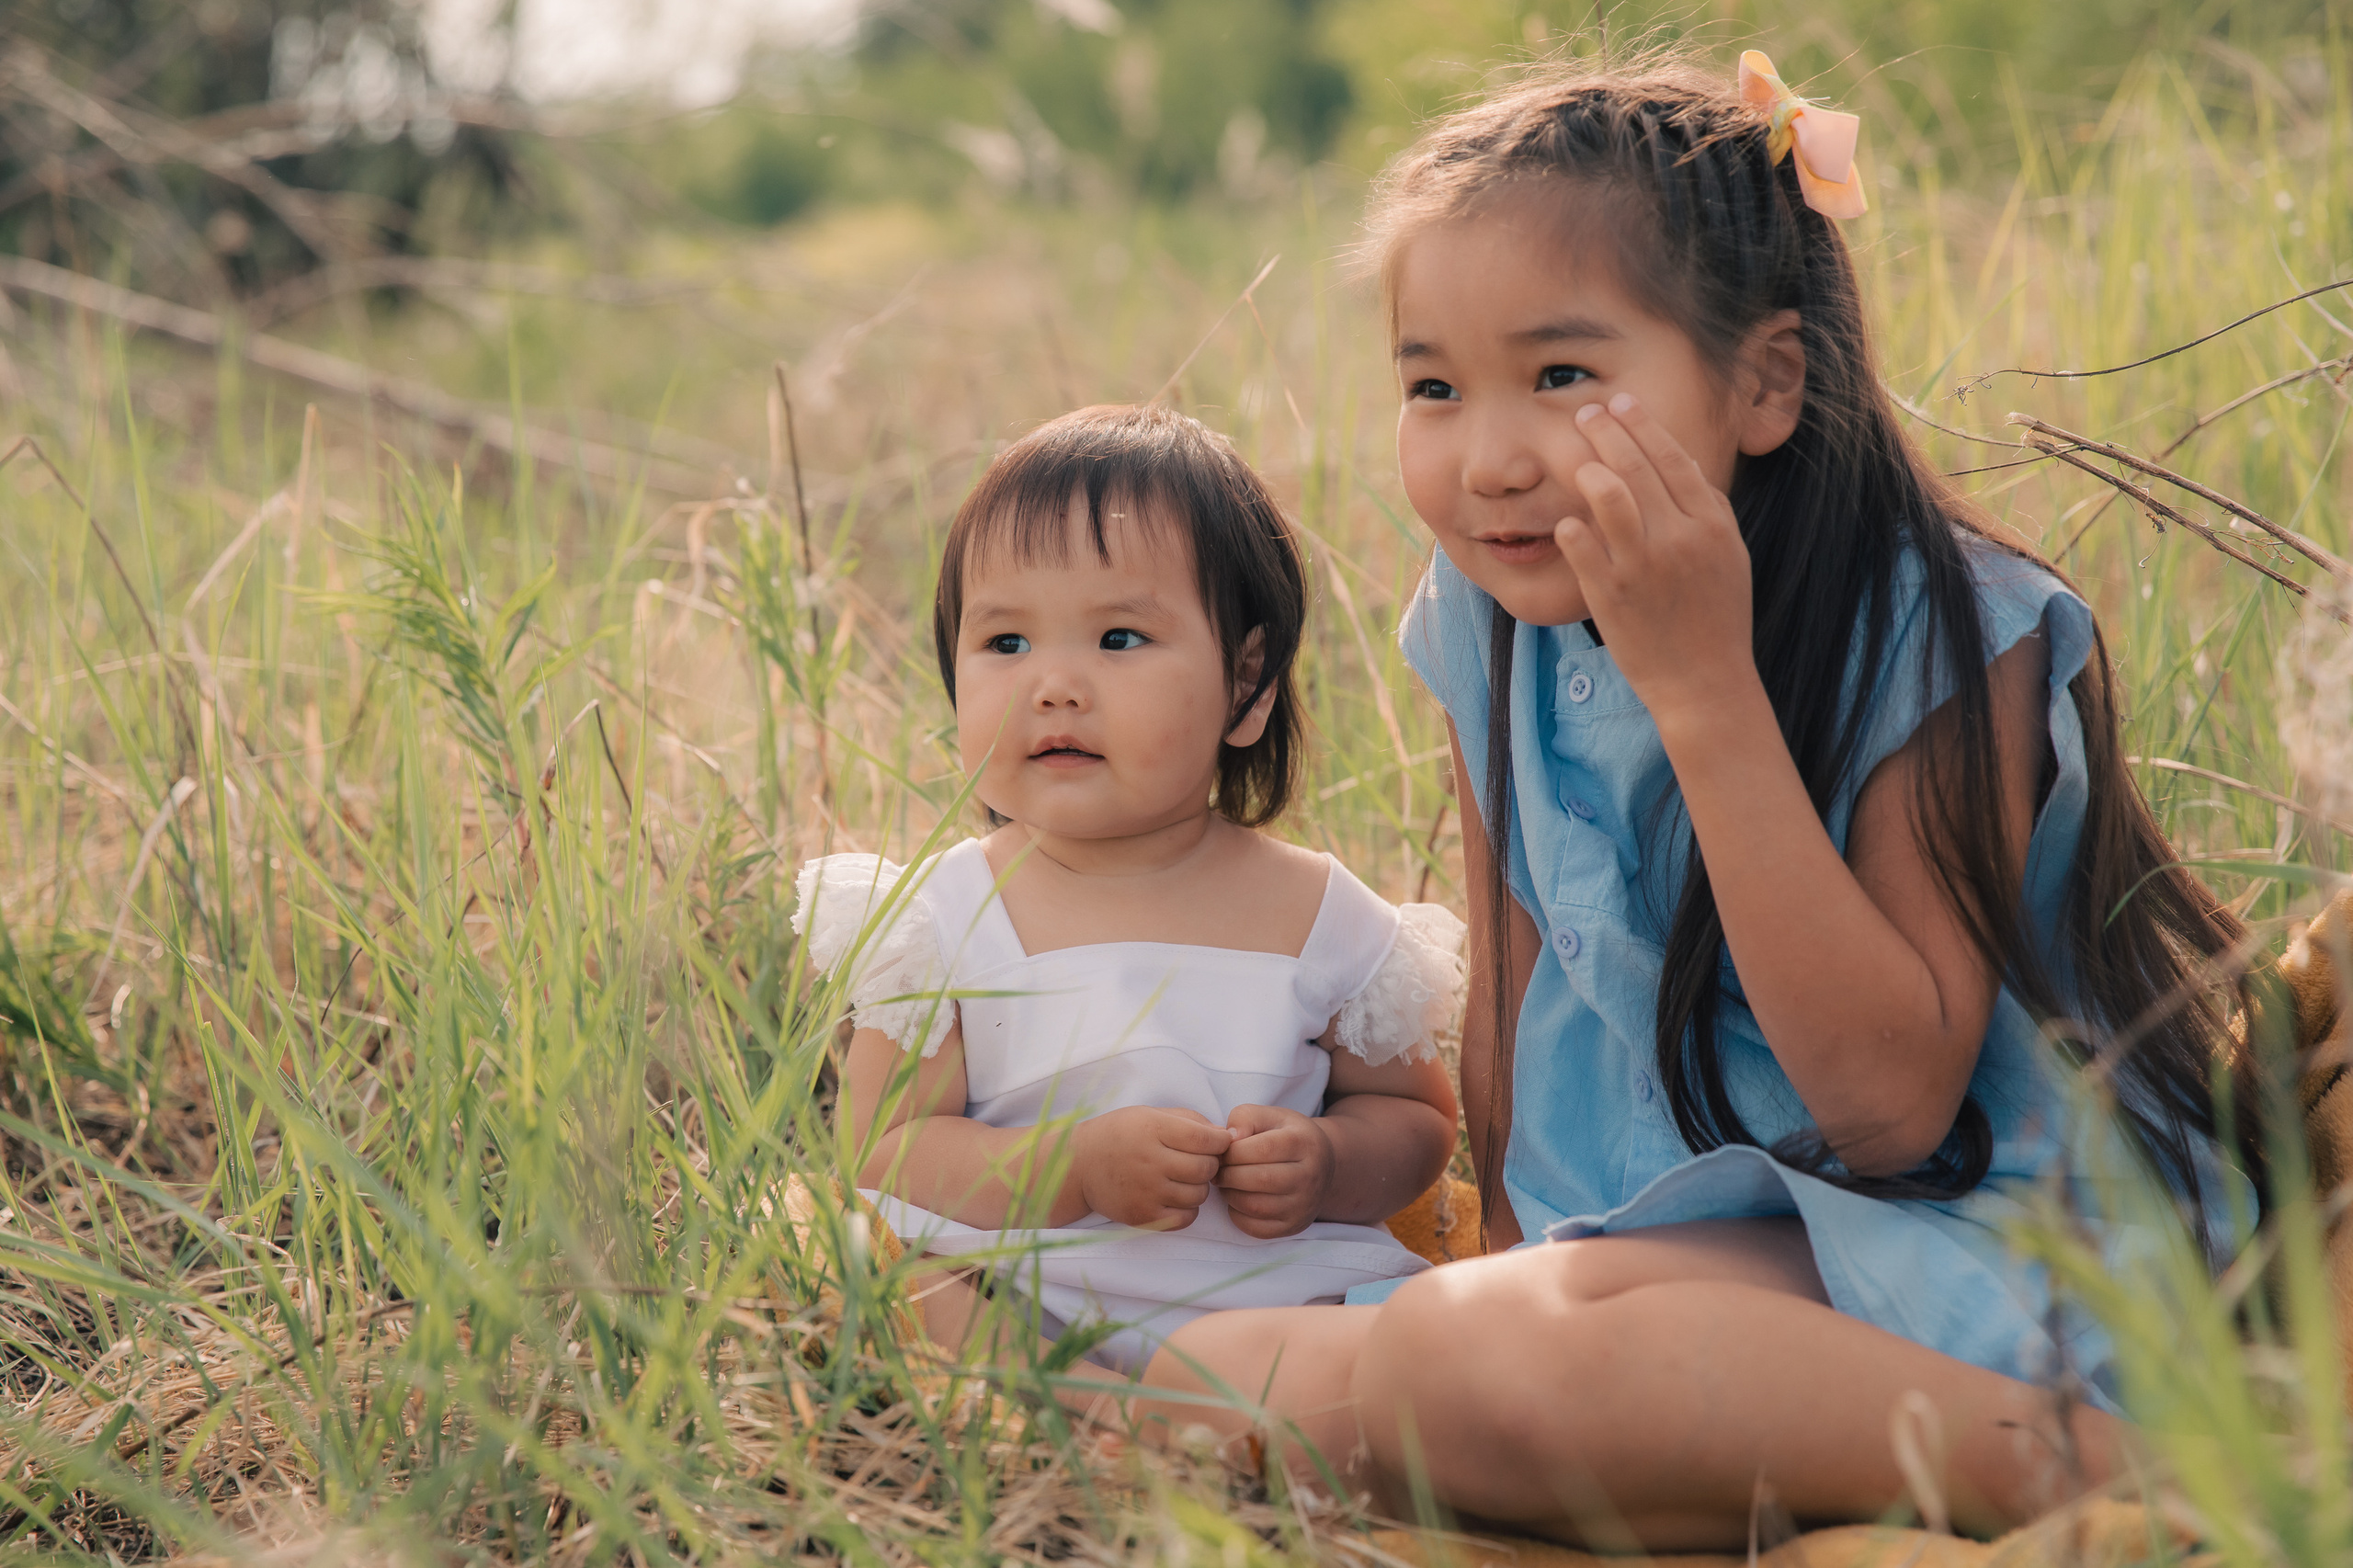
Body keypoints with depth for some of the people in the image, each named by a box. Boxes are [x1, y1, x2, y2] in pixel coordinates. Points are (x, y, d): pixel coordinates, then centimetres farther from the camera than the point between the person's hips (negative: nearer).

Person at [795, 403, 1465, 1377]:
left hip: (1271, 1299, 0)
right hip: (1022, 1290, 0)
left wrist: (1328, 1166, -10)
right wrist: (1075, 1167, -20)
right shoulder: (944, 921, 0)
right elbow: (885, 1151, -4)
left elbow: (1417, 1116, 14)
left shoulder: (1318, 918, 3)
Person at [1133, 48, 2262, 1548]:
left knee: (1481, 1366, -33)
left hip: (1959, 1224, -6)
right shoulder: (1496, 633, 2)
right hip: (1657, 1227, 6)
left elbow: (1888, 1104, -22)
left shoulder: (1948, 632, -16)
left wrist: (1706, 692, -27)